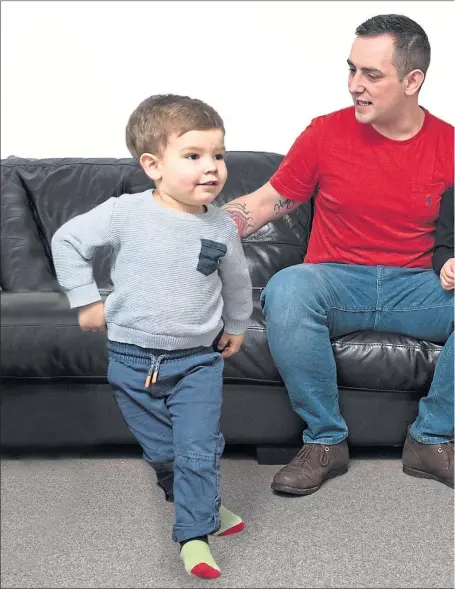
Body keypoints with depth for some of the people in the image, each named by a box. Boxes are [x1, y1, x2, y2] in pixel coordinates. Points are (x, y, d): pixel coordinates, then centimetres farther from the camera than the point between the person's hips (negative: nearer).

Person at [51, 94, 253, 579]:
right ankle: (203, 508, 37)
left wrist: (236, 326, 25)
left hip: (198, 359, 1)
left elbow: (236, 280, 14)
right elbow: (67, 240, -2)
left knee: (198, 451, -6)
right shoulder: (125, 215, -14)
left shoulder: (221, 226, -5)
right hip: (133, 359, 0)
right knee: (163, 452, 13)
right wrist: (87, 301, -3)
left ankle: (194, 535, 7)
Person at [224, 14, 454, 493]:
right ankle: (325, 440, -16)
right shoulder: (326, 133, 0)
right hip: (337, 282, -1)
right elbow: (266, 201, 6)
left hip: (415, 287, 2)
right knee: (285, 289, -35)